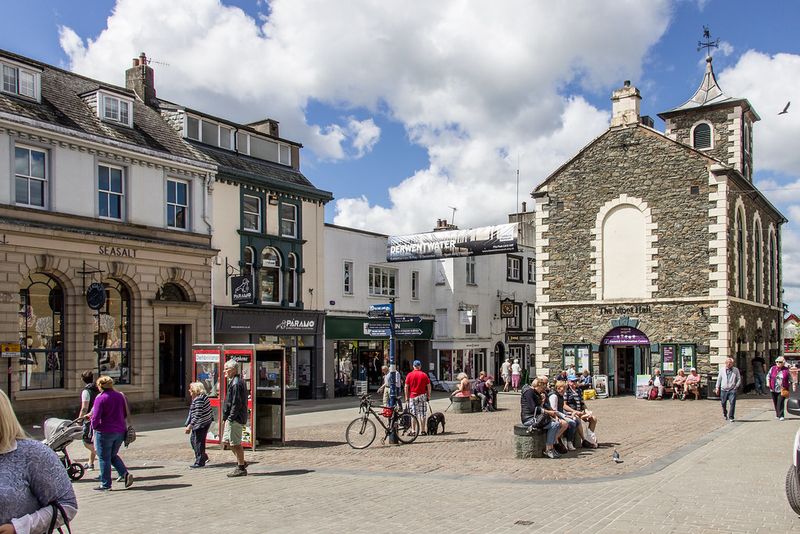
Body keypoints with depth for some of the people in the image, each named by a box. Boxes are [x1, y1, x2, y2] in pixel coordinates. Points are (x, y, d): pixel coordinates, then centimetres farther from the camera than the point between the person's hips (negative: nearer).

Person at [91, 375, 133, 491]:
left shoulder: (100, 399, -13)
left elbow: (96, 417, -16)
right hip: (120, 431, 6)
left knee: (104, 458, 6)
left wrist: (93, 427, 2)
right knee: (113, 455, 20)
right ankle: (125, 473, 1)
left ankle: (105, 484, 11)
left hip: (105, 432, -6)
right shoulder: (120, 396, 6)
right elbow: (126, 414, 12)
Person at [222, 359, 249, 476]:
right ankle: (241, 462, 25)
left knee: (235, 443, -3)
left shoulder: (236, 383, -18)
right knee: (226, 441, 17)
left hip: (235, 419, -11)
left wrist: (230, 418, -20)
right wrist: (227, 418, 19)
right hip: (232, 419, 11)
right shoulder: (233, 382, 16)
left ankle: (241, 468, 6)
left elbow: (237, 404, -22)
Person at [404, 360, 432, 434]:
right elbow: (429, 386, 1)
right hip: (422, 396, 0)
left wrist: (406, 397, 3)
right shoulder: (424, 375, 1)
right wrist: (428, 396, 11)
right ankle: (423, 431, 6)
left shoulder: (409, 375, -1)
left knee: (414, 414, 4)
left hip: (412, 396, 0)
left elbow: (406, 387, -3)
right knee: (423, 414, 5)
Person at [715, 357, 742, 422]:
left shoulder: (736, 370, 5)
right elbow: (719, 379, 15)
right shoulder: (722, 370, 8)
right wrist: (717, 387, 10)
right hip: (724, 390, 2)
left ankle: (731, 417, -6)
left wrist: (736, 386, -4)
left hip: (732, 390, -2)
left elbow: (739, 379, 8)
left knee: (732, 403, -13)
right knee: (723, 403, 10)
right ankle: (725, 414, 35)